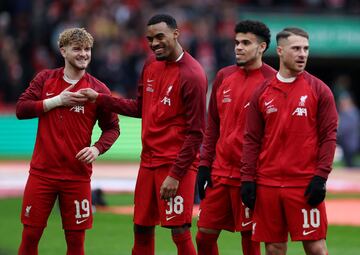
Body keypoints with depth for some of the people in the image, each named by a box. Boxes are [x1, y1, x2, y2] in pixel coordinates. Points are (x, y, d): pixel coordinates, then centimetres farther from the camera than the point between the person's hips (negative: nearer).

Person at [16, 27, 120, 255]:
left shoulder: (98, 89, 0)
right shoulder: (45, 79, 4)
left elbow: (112, 128, 5)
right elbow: (21, 109, -4)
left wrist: (97, 149, -14)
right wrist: (58, 101, -11)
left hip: (77, 175, -1)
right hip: (42, 172, 1)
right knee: (31, 234, 3)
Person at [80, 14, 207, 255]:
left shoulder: (192, 75, -15)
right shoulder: (151, 65, 9)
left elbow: (196, 132, -15)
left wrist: (175, 175, -17)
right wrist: (99, 98, 13)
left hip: (176, 164, -8)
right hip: (149, 161, 8)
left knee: (180, 232, -9)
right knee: (142, 229, 11)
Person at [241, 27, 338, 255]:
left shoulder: (319, 89, 2)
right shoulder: (263, 92, 9)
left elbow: (329, 136, -1)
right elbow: (252, 140, 9)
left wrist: (321, 177, -10)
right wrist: (247, 179, 1)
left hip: (305, 183, -3)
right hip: (267, 183, 3)